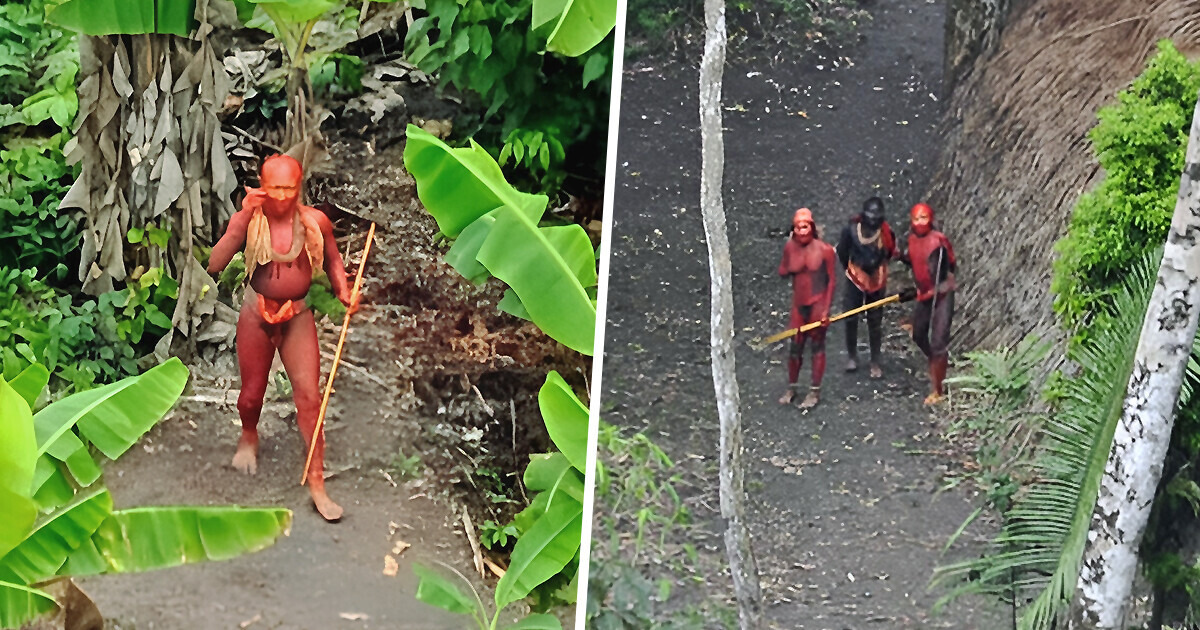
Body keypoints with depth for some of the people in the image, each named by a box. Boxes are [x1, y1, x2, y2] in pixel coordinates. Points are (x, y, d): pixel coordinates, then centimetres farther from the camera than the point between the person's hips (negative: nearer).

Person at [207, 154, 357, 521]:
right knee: (252, 394, 14)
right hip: (256, 316, 0)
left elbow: (332, 258, 9)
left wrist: (342, 290, -10)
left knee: (309, 397, -6)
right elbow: (215, 265, -28)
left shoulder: (315, 222, -11)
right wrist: (243, 218, -33)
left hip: (298, 318, 0)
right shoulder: (249, 220, -16)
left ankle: (316, 482, 1)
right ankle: (249, 436, 50)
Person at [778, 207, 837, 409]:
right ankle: (791, 387, 28)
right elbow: (782, 273, 5)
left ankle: (815, 391, 20)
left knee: (817, 346, 8)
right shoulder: (790, 247, -3)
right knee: (796, 347, 11)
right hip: (798, 304, 3)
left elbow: (831, 280, -9)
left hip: (818, 304, -3)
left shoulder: (824, 250, -14)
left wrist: (826, 309, -11)